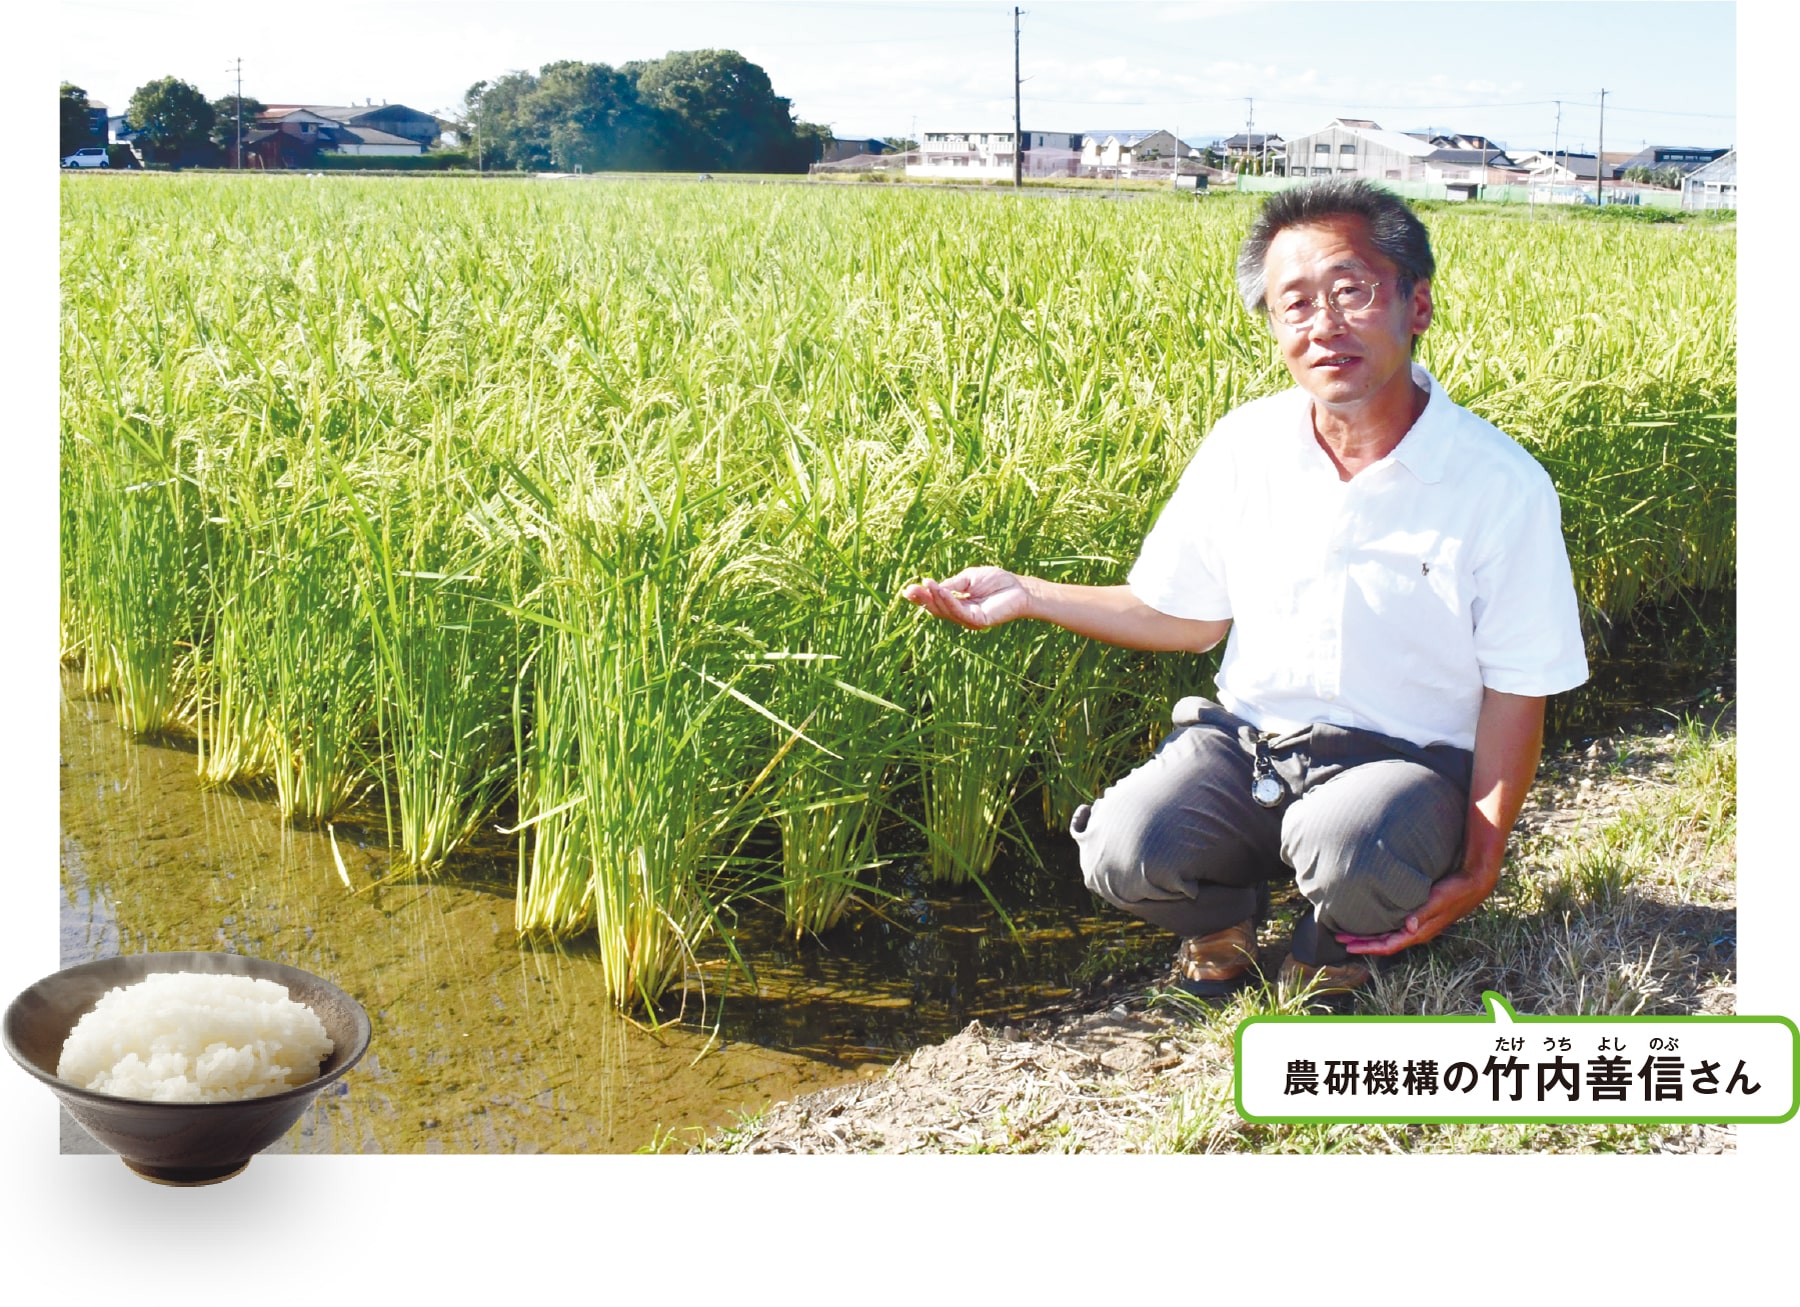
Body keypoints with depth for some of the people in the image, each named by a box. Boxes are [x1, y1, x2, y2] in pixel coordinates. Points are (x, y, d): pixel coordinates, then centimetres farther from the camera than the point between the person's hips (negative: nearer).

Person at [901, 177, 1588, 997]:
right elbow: (1187, 617, 10)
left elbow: (1515, 691, -5)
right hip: (1244, 744, 3)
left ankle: (1333, 958, 1)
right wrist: (1027, 595, 1)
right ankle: (1223, 919, 10)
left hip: (1406, 762, -2)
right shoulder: (1244, 446, -1)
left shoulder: (1502, 485, -11)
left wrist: (1479, 865, -12)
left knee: (1350, 853, -38)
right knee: (1121, 857, -26)